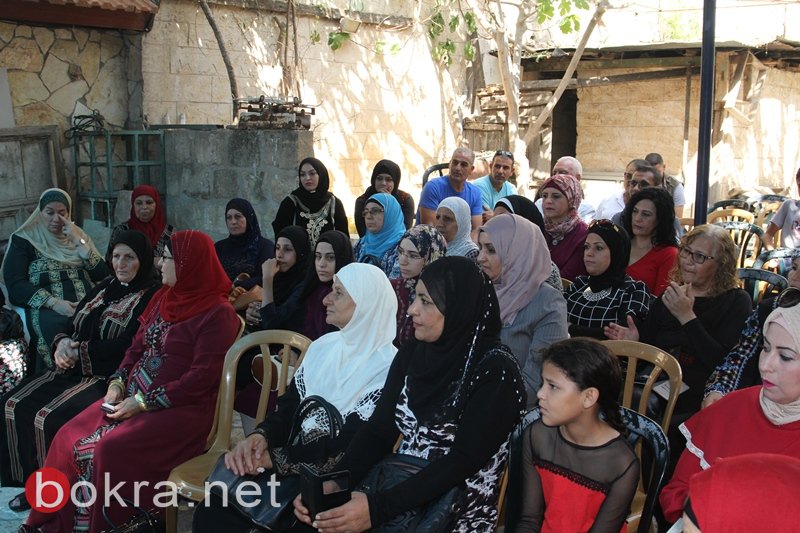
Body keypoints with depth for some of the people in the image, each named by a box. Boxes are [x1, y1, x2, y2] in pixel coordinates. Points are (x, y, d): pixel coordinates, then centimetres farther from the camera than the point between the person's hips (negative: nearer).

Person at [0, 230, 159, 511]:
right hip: (75, 370, 8)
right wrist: (63, 343, -8)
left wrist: (80, 353, -14)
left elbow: (128, 346, -18)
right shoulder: (104, 287, 15)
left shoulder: (151, 296, -10)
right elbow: (73, 325, 15)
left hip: (109, 377, -8)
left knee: (49, 418, -24)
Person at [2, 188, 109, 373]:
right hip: (47, 309, -2)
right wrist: (54, 303, -15)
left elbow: (102, 275, 9)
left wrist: (79, 242, 1)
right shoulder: (24, 240, 12)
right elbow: (15, 285, -1)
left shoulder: (79, 236, 22)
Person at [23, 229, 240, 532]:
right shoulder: (164, 298, 12)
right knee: (69, 438, -6)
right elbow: (137, 347, 18)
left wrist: (143, 402, -17)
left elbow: (202, 377, -19)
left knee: (109, 450, -26)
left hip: (181, 409, -8)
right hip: (135, 397, 8)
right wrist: (118, 383, 0)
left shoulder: (218, 314, -14)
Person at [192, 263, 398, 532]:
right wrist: (260, 436, -12)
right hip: (295, 458, 6)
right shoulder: (323, 346, 10)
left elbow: (347, 447, -18)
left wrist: (274, 458, -21)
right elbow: (289, 406, 9)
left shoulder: (385, 368, -13)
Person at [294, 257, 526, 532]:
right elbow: (378, 430, 1)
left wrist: (379, 508, -26)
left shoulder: (495, 370, -14)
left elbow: (464, 460, -20)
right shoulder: (412, 353, 4)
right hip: (399, 488, 5)